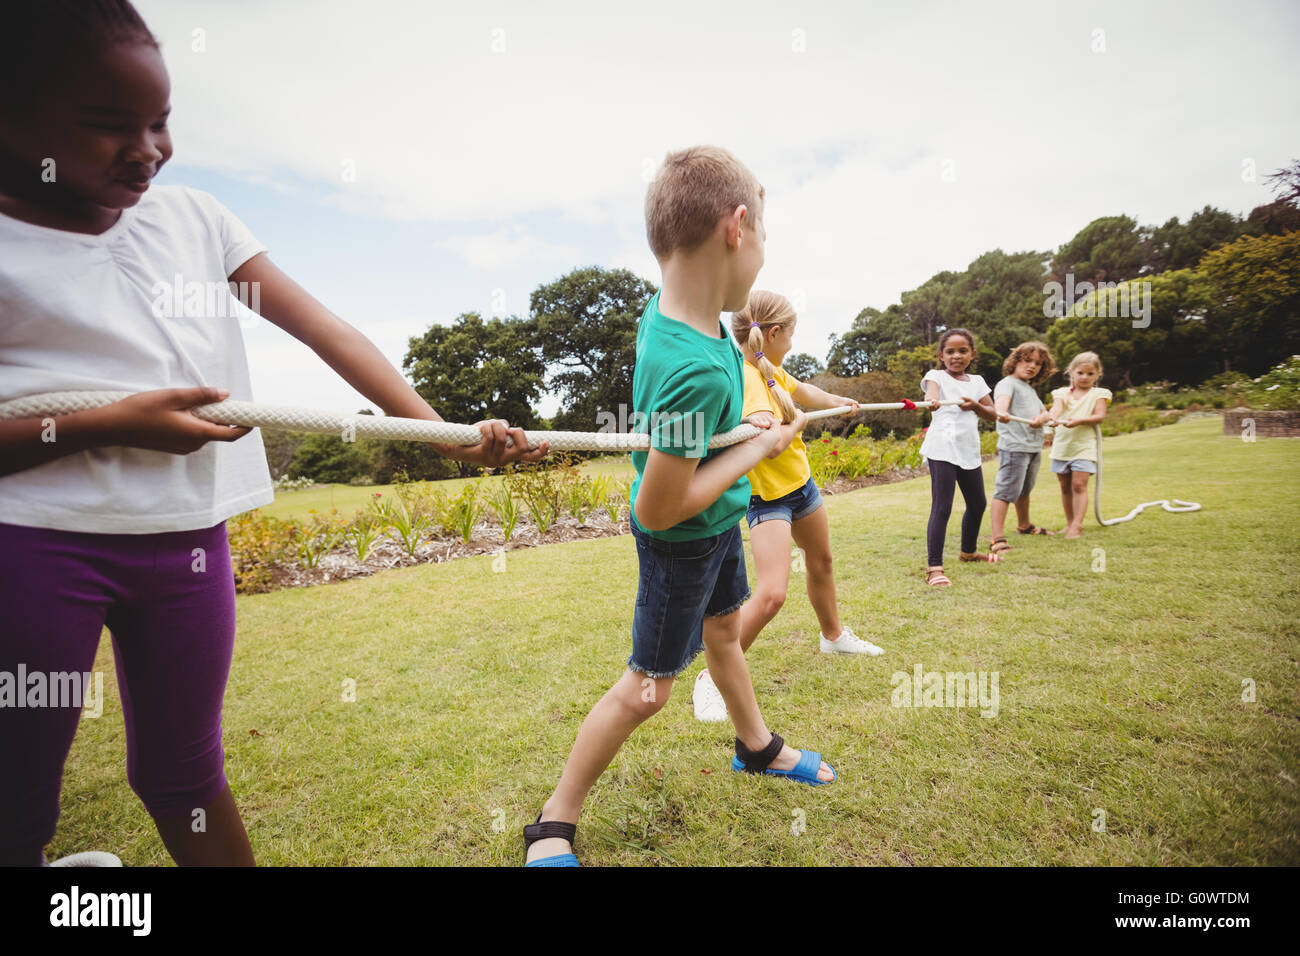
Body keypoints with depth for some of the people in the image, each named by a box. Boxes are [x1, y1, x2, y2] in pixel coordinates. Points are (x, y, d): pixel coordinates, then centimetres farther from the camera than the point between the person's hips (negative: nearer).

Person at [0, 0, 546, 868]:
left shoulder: (194, 218, 7)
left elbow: (327, 331, -2)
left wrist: (442, 431, -10)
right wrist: (104, 425, -19)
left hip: (188, 536, 3)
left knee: (185, 776, 16)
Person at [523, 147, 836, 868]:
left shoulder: (666, 304, -10)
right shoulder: (696, 371, -37)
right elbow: (659, 510, -32)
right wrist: (761, 446, -23)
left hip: (719, 518, 9)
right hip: (682, 539, -9)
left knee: (723, 629, 25)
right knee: (649, 687, 3)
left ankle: (757, 748, 51)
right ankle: (554, 825, 23)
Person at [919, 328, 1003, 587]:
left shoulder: (976, 382, 16)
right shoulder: (936, 376, 0)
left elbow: (993, 415, 12)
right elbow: (932, 389, -25)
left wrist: (975, 405, -10)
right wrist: (932, 399, -49)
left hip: (969, 451, 7)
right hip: (942, 450, -7)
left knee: (977, 504, 20)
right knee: (941, 508, -14)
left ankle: (968, 552, 42)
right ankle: (934, 567, -14)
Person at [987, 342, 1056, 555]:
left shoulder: (1030, 389, 23)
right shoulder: (1008, 383, -5)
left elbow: (1044, 412, 16)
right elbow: (1002, 399, -28)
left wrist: (1042, 418, -10)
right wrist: (1001, 412, -51)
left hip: (1034, 448, 9)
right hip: (1013, 447, -9)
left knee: (1024, 490, 25)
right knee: (1006, 492, -15)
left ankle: (1024, 525, 44)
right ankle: (998, 539, -18)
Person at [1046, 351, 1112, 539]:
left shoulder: (1098, 394, 4)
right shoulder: (1062, 393, 8)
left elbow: (1099, 416, -8)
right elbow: (1057, 407, -13)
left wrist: (1078, 421, -25)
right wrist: (1052, 417, -36)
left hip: (1084, 445, -3)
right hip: (1062, 445, 3)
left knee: (1079, 484, -12)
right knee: (1065, 486, 9)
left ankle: (1077, 525, -10)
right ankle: (1069, 523, 21)